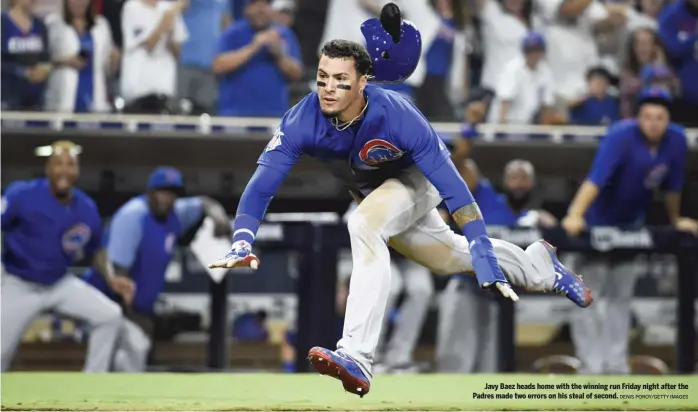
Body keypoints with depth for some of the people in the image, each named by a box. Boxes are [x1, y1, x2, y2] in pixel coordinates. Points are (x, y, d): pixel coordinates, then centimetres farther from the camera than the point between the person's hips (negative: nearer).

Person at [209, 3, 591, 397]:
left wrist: (488, 267, -42)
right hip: (373, 193, 5)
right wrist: (241, 245, -49)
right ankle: (538, 265, 49)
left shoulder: (397, 116, -39)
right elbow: (262, 183, -31)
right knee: (447, 257, 21)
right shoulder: (303, 120, -30)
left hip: (418, 180, -5)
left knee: (364, 224, -34)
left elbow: (456, 192, -37)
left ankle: (358, 358, -39)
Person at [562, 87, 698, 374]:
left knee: (621, 296, 11)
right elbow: (596, 178, -38)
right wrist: (575, 215, -47)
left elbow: (673, 186, 3)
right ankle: (592, 364, -4)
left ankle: (616, 363, 18)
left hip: (631, 225, 6)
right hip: (596, 220, -6)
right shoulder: (621, 136, -28)